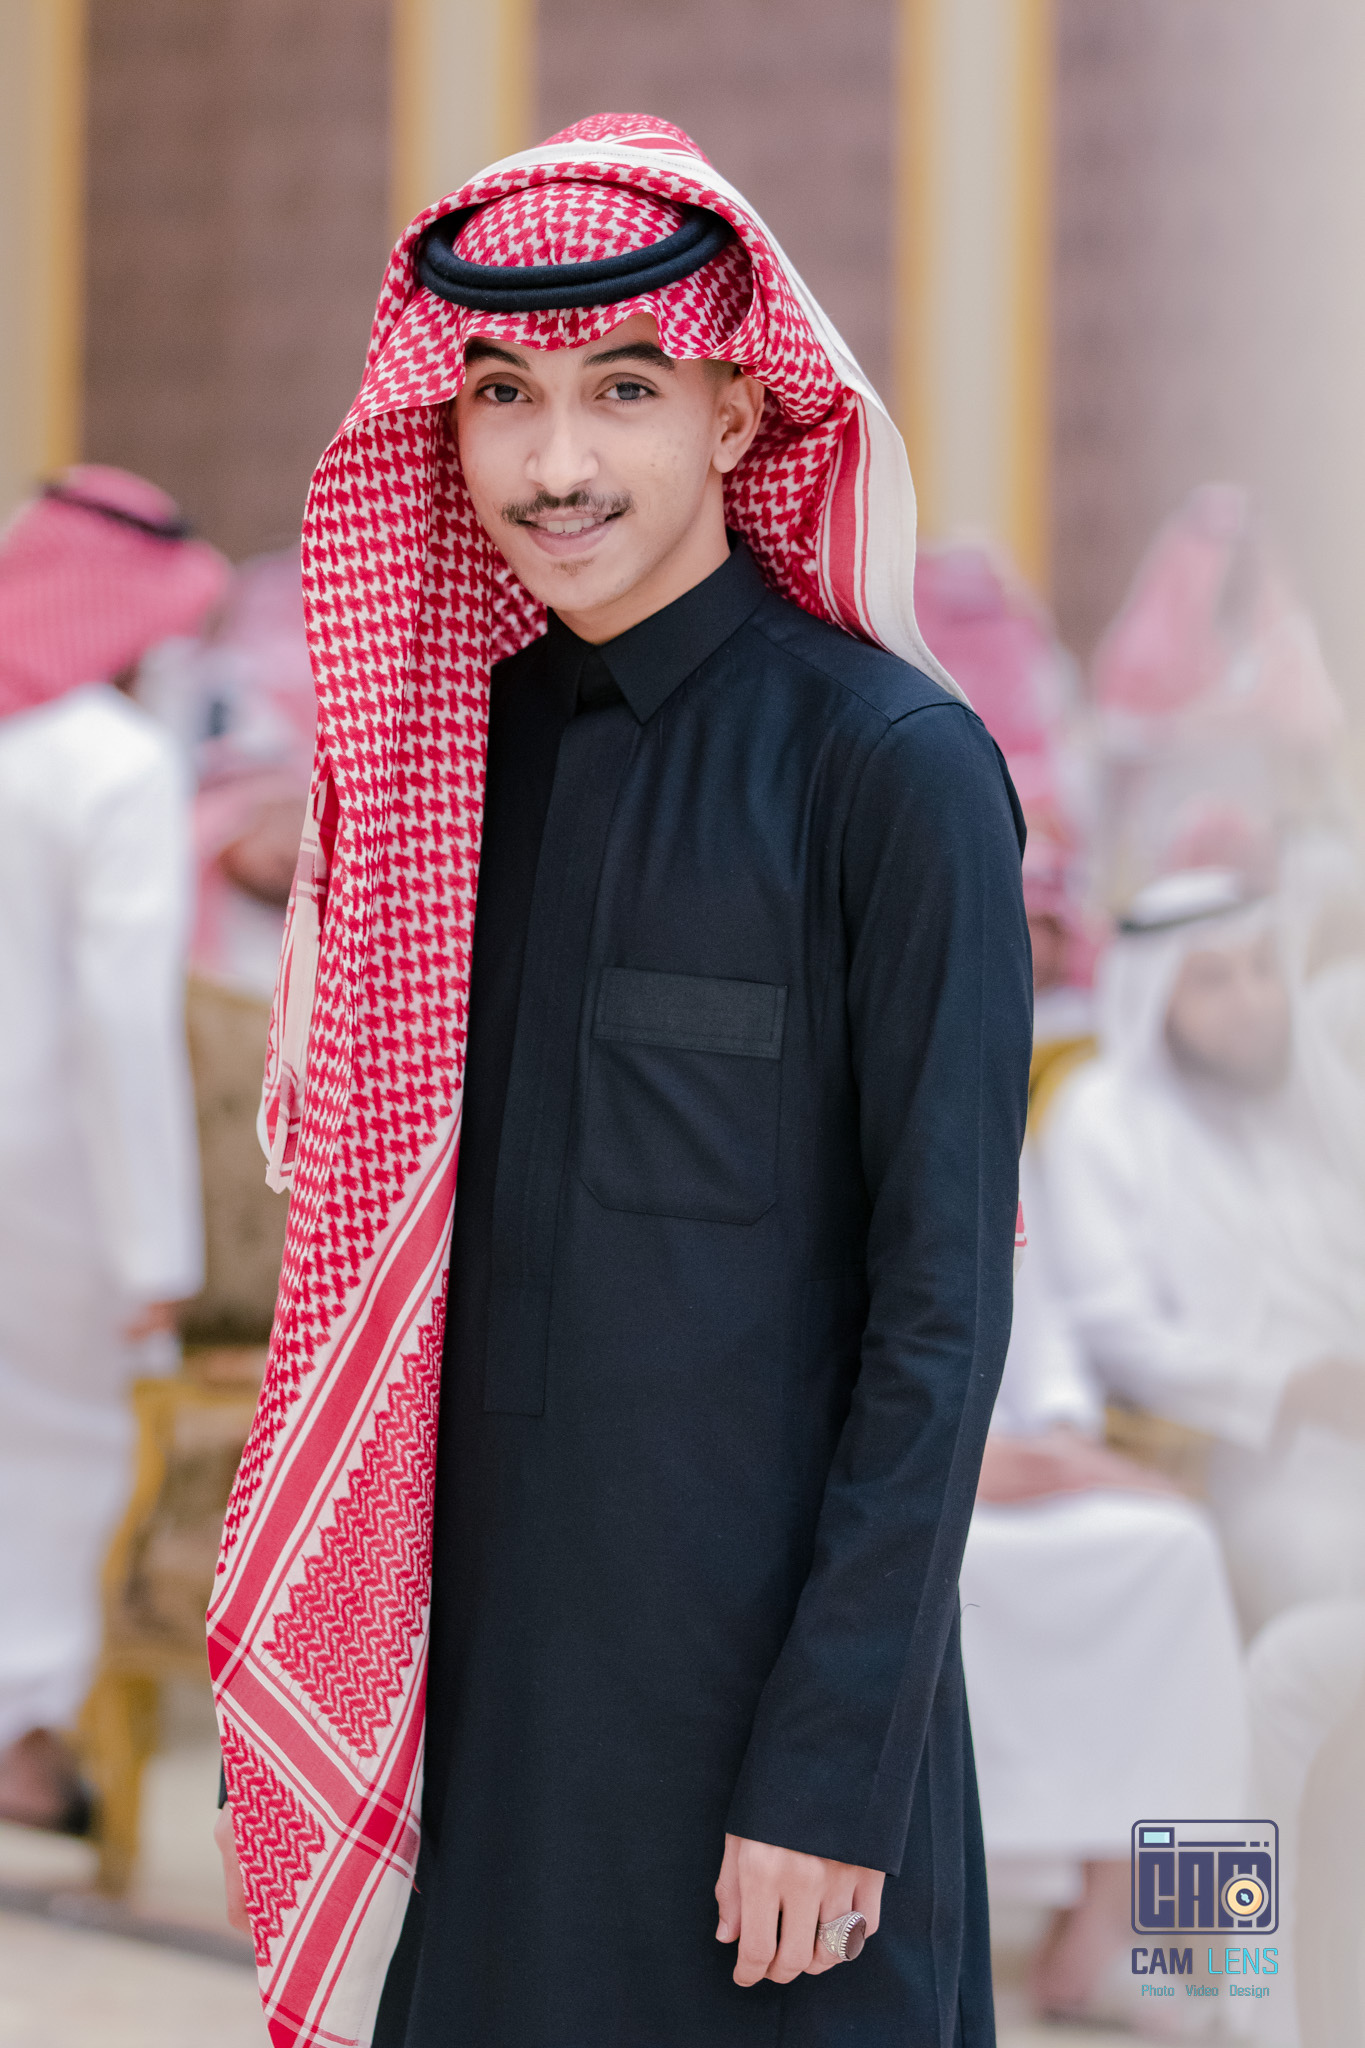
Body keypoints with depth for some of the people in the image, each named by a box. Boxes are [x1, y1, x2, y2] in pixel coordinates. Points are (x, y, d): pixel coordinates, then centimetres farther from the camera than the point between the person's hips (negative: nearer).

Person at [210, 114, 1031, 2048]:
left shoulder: (893, 764, -11)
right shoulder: (454, 746, 7)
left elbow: (942, 1306, -12)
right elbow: (392, 1214, 13)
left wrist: (834, 1761, -15)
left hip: (762, 1652, -5)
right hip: (486, 1652, 5)